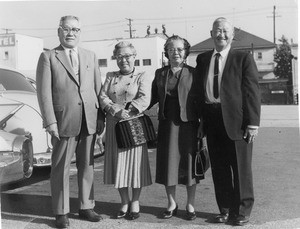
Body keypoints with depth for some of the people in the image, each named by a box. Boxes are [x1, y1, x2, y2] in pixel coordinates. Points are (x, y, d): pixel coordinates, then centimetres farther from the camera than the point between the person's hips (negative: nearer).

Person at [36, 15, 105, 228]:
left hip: (89, 121, 4)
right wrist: (50, 122, -11)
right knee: (61, 169, 4)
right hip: (63, 122, -4)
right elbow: (44, 92, -4)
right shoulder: (48, 57, 1)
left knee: (87, 166, 12)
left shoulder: (90, 56, 13)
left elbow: (98, 88, 11)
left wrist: (101, 116, 3)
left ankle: (86, 207, 25)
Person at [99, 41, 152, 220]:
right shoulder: (111, 76, 14)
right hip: (114, 126, 4)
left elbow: (144, 100, -12)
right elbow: (103, 97, 1)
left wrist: (128, 112, -19)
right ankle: (125, 202, 20)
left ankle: (135, 202, 16)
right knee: (118, 164, 7)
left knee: (135, 162, 1)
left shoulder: (142, 77, 2)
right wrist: (116, 111, -15)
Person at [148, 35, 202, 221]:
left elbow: (199, 100, -2)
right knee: (168, 164, 6)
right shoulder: (160, 73, 10)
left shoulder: (193, 73, 1)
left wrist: (203, 124, -7)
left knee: (188, 163, 4)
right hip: (167, 124, 3)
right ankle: (172, 204, 22)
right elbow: (153, 97, 11)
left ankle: (190, 205, 19)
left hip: (188, 124, -2)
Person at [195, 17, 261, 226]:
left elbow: (252, 91, -4)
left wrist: (253, 123, -11)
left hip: (236, 121, -3)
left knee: (241, 168, 4)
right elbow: (199, 91, 12)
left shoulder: (244, 58, 1)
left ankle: (242, 211, 20)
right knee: (219, 169, 10)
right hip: (213, 121, 4)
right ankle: (225, 209, 24)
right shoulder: (202, 59, 13)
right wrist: (200, 120, 6)